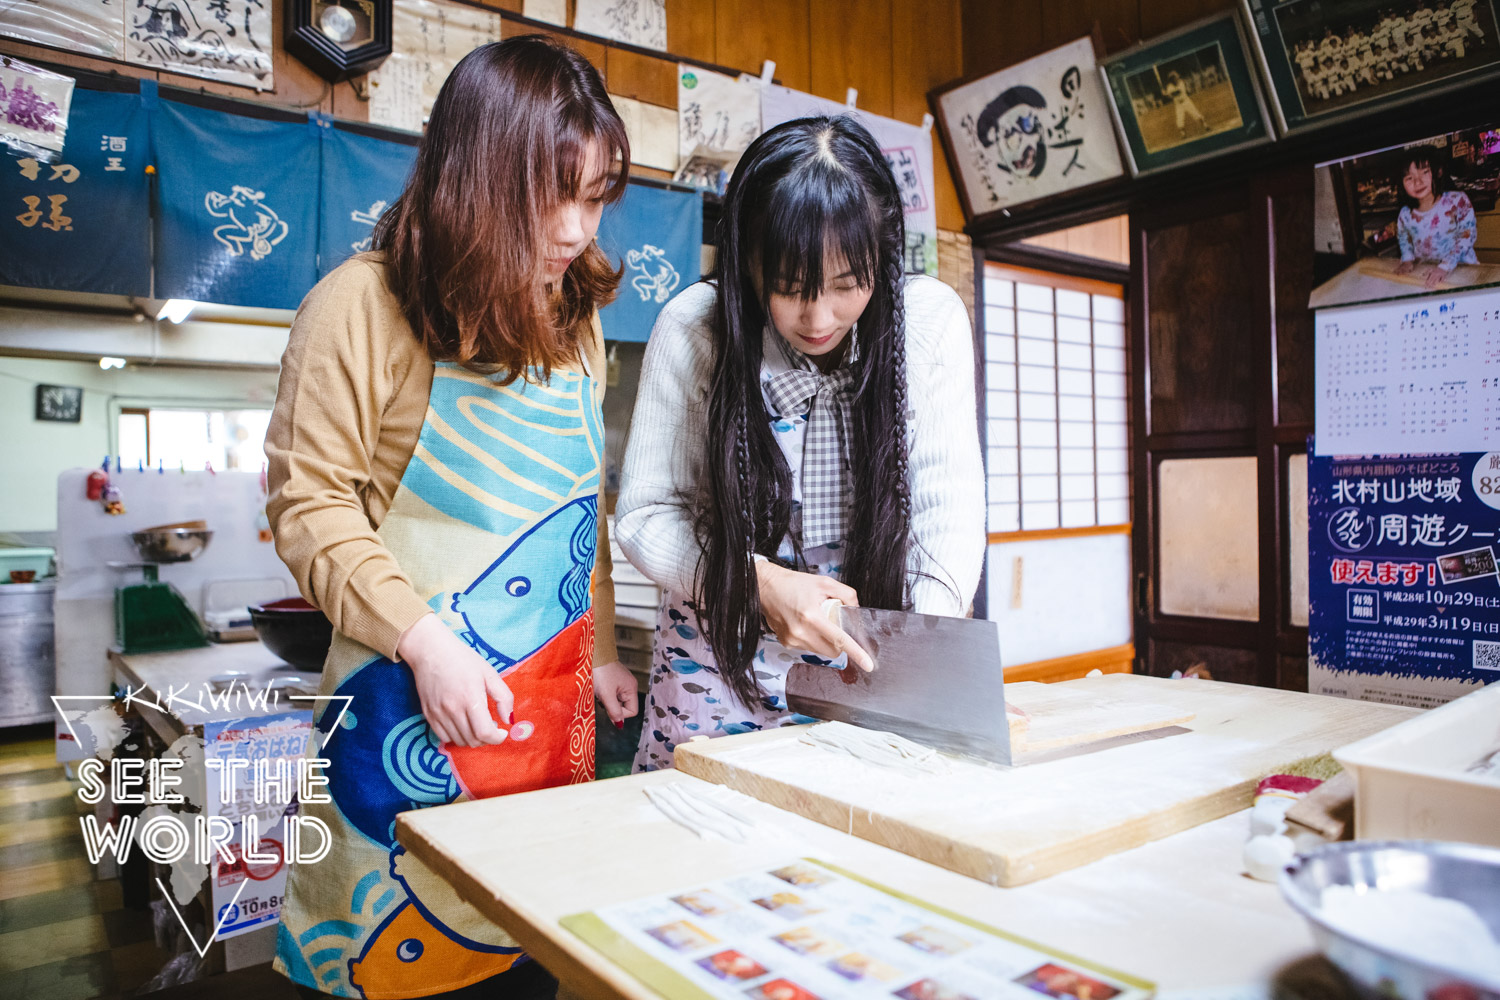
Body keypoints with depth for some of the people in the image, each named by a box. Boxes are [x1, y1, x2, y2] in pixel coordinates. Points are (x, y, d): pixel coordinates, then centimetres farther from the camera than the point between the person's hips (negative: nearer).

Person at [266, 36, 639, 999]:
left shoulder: (576, 314, 6)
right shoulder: (365, 304, -11)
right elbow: (310, 503, -10)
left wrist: (601, 649, 15)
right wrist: (422, 638, -19)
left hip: (556, 702, 5)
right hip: (416, 703, -4)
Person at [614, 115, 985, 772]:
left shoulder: (930, 318, -12)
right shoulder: (693, 330, -15)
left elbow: (949, 505, -12)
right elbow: (644, 514, -10)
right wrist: (761, 582, -26)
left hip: (872, 658, 1)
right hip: (722, 652, 0)